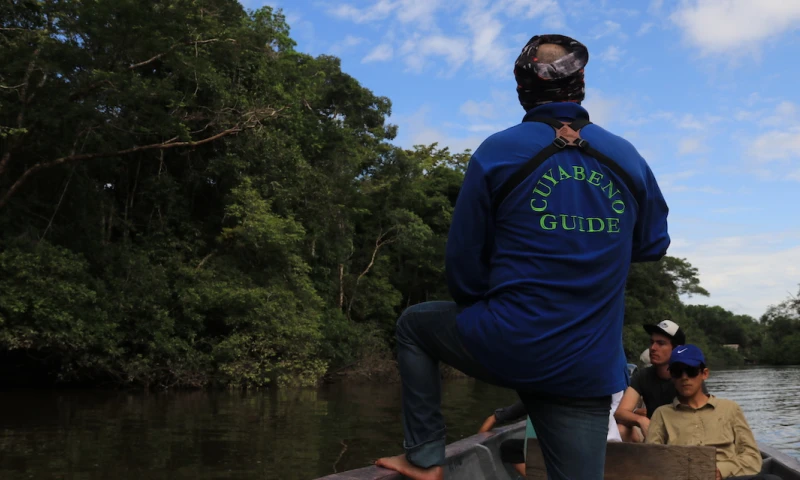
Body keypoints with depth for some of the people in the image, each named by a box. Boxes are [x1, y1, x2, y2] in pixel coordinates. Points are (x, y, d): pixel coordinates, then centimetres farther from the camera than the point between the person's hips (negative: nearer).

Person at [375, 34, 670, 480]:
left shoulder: (497, 152, -6)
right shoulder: (629, 159, 4)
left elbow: (463, 267, -2)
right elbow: (653, 245, 19)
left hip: (507, 347, -2)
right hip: (589, 371, 3)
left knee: (414, 324, 23)